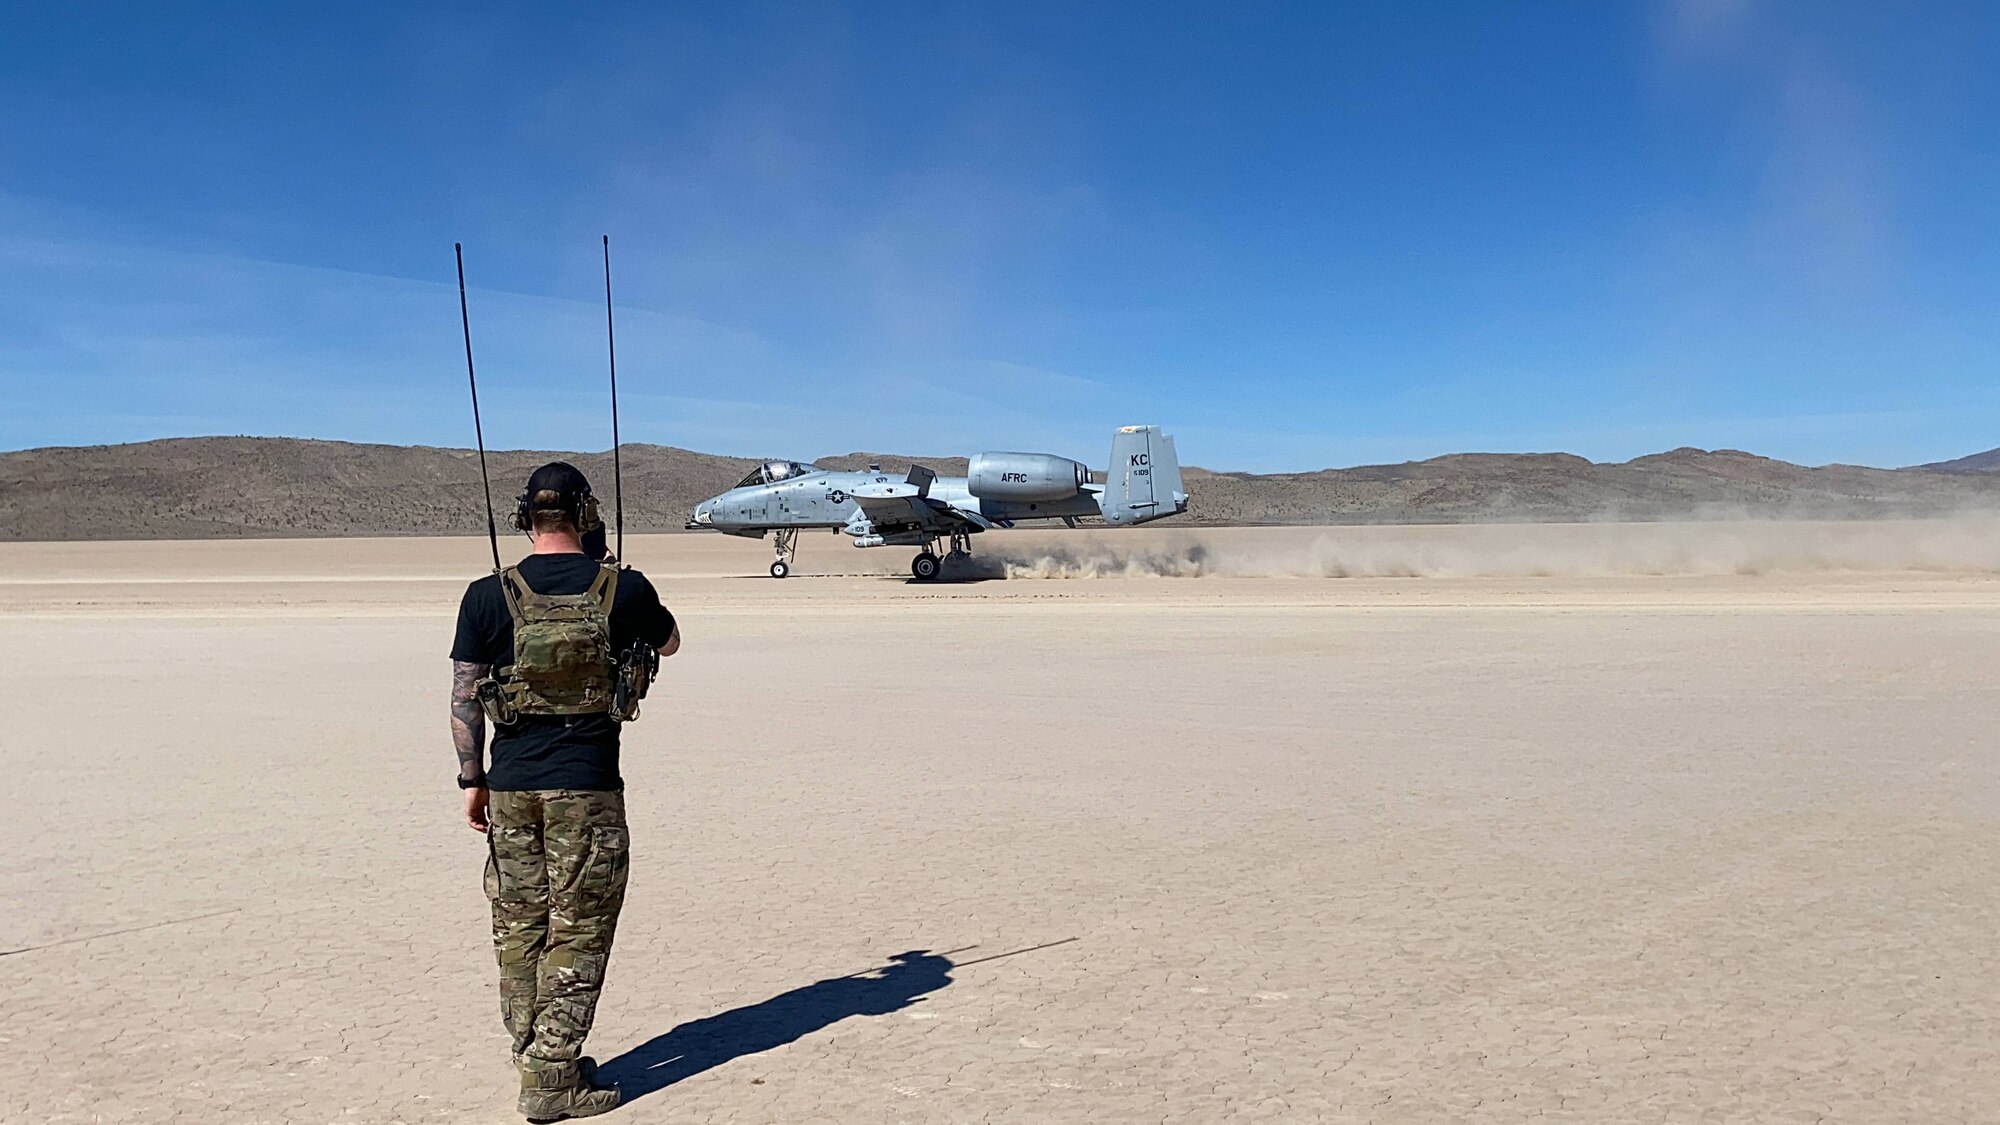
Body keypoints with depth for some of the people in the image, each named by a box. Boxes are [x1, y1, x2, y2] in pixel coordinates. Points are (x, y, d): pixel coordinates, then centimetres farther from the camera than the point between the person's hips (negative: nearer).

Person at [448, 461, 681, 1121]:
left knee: (519, 929, 15)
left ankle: (537, 1062, 25)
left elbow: (464, 699, 1)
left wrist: (472, 781, 10)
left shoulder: (488, 596, -2)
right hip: (587, 790, -2)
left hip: (511, 788, 3)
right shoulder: (623, 590, -6)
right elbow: (670, 644, 14)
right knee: (577, 936, 6)